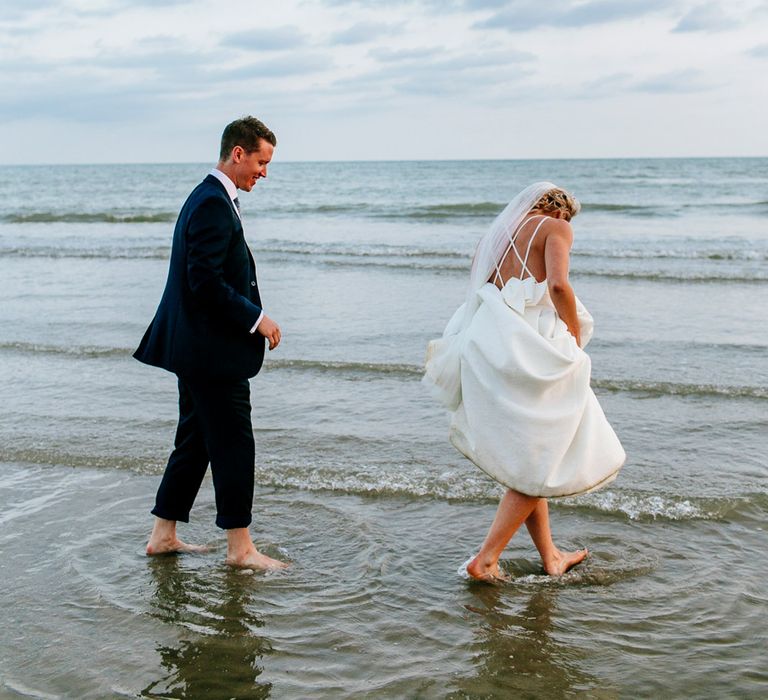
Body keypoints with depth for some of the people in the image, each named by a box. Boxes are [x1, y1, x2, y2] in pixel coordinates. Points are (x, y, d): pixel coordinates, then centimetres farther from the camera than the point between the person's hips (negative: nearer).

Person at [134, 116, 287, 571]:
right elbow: (206, 283, -23)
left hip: (195, 349, 11)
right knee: (234, 444, -2)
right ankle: (240, 546, 9)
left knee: (195, 442, 16)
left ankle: (163, 535, 25)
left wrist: (251, 319, 16)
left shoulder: (210, 198, 15)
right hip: (212, 350, -11)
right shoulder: (214, 204, -17)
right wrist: (256, 319, -16)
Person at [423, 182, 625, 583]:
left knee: (526, 457, 17)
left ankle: (550, 558, 25)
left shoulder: (494, 237, 24)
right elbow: (558, 284, -15)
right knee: (541, 460, 2)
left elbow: (480, 300, 18)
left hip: (485, 348, 8)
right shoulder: (555, 227, 4)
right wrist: (576, 335, -2)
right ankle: (486, 559, -1)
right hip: (525, 348, -8)